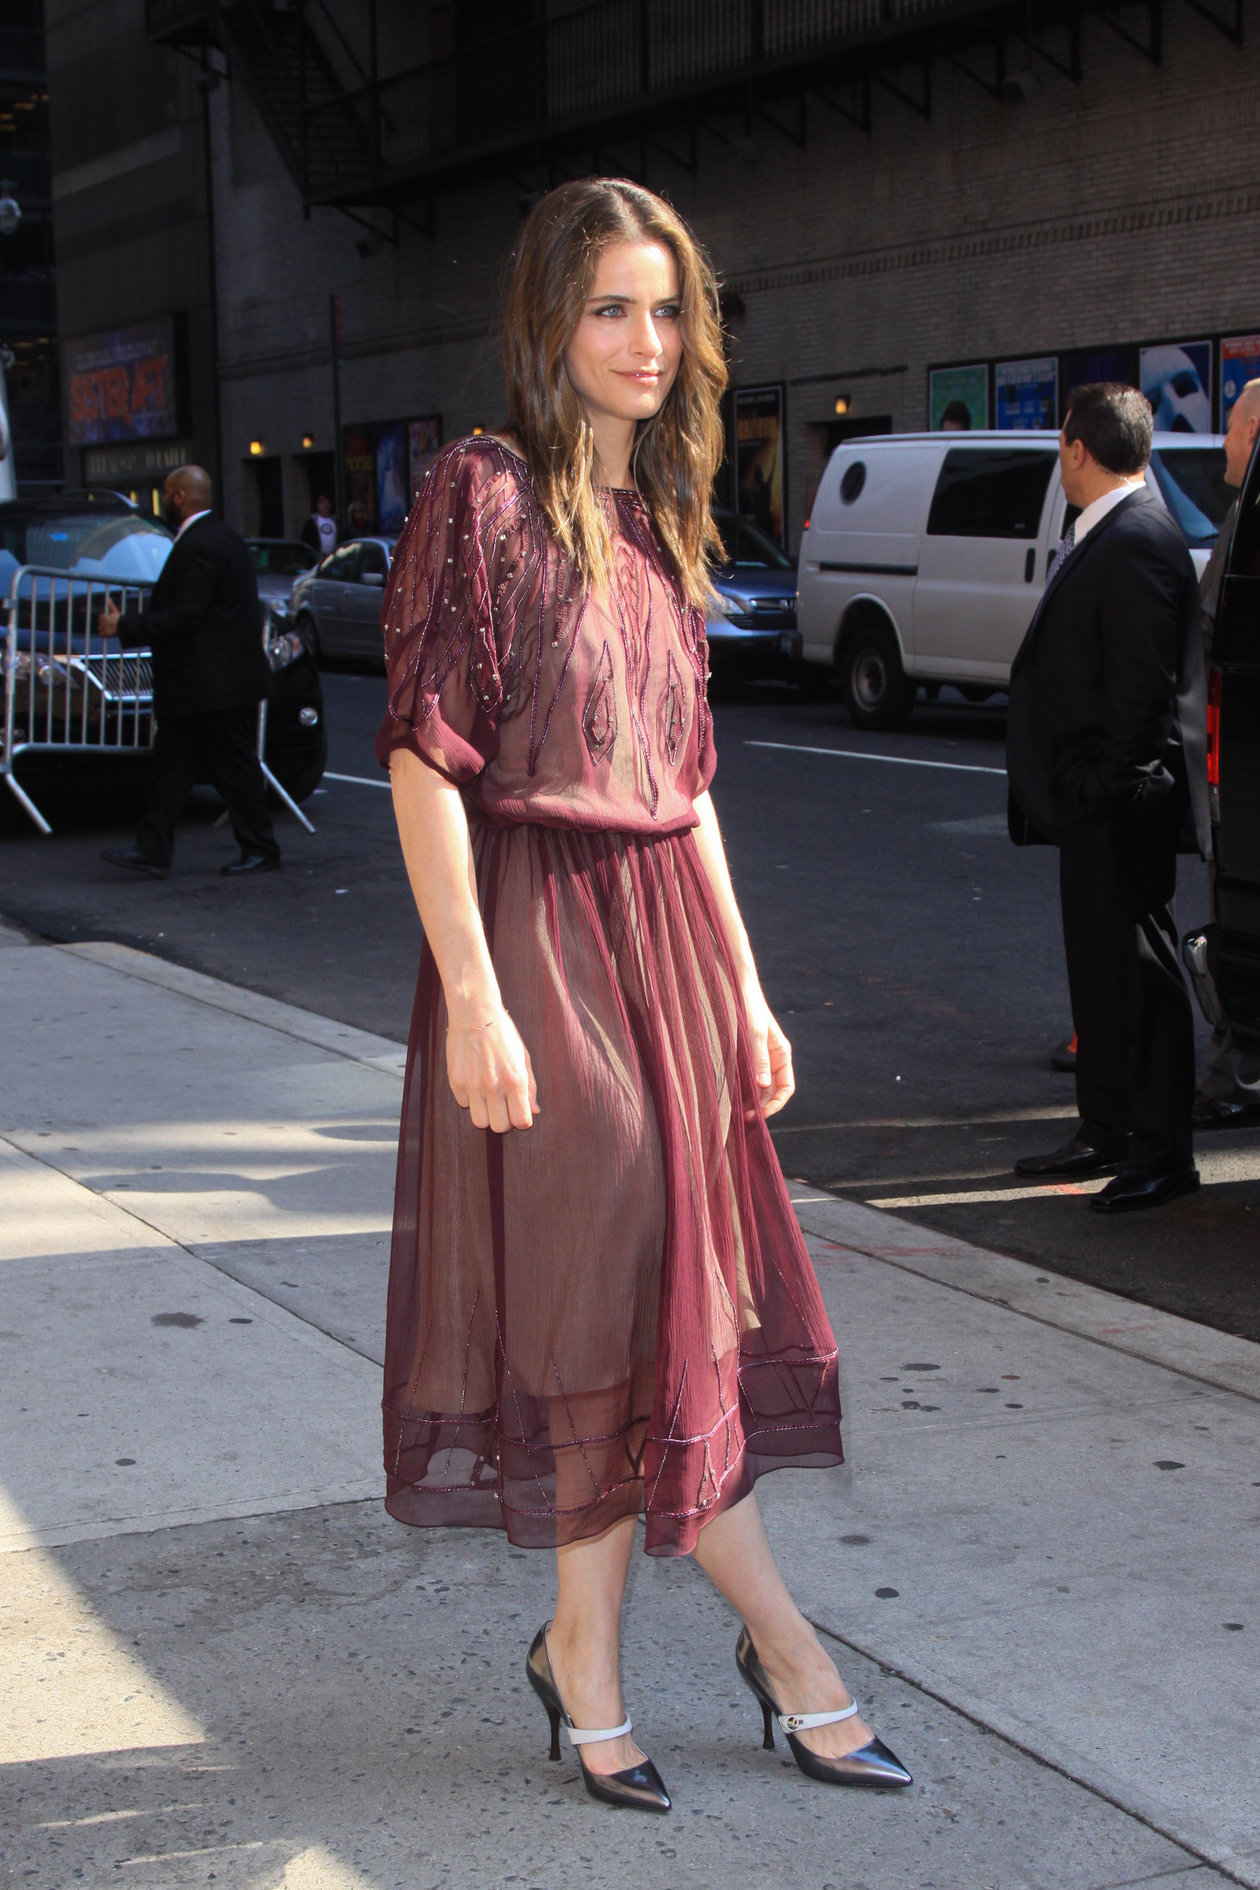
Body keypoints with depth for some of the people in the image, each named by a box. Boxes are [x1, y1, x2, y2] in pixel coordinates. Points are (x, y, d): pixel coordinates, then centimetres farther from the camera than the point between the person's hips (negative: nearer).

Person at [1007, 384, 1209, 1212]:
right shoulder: (1100, 538, 15)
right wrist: (1072, 787, 15)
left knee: (1139, 965, -4)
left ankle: (1164, 1152, 4)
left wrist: (1110, 783, -20)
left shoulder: (1137, 539, -17)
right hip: (1092, 801, 10)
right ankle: (1106, 1129, 27)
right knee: (1099, 962, 16)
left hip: (1121, 802, -10)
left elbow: (1142, 681, -21)